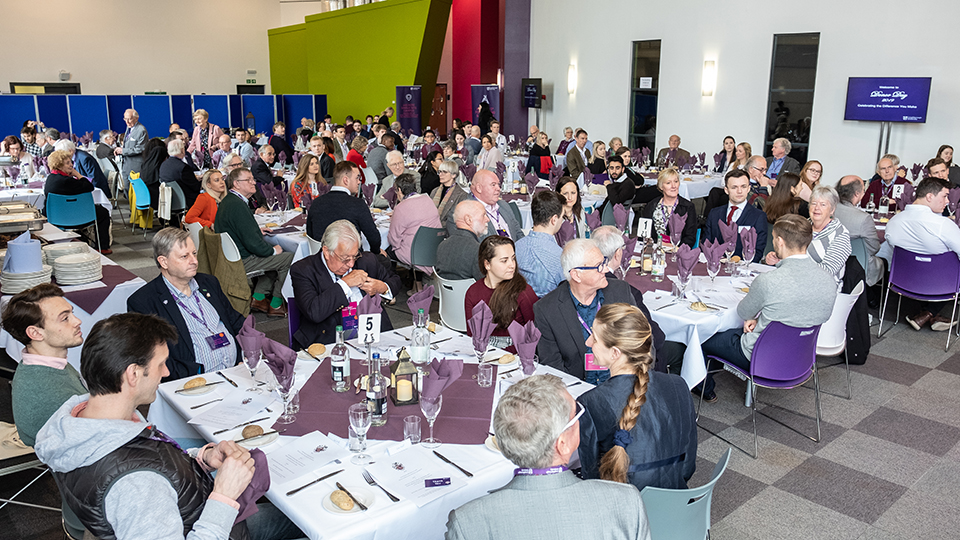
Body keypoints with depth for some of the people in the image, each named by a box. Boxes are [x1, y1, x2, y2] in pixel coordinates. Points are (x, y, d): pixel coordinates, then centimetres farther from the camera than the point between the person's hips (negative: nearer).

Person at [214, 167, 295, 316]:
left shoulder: (228, 201, 10)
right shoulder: (238, 206, -24)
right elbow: (253, 243, -25)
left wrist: (257, 231, 14)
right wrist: (272, 250, -10)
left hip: (230, 256, 11)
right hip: (241, 261, -11)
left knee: (276, 255, 23)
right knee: (289, 258, -7)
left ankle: (258, 298, 20)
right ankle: (276, 305, 4)